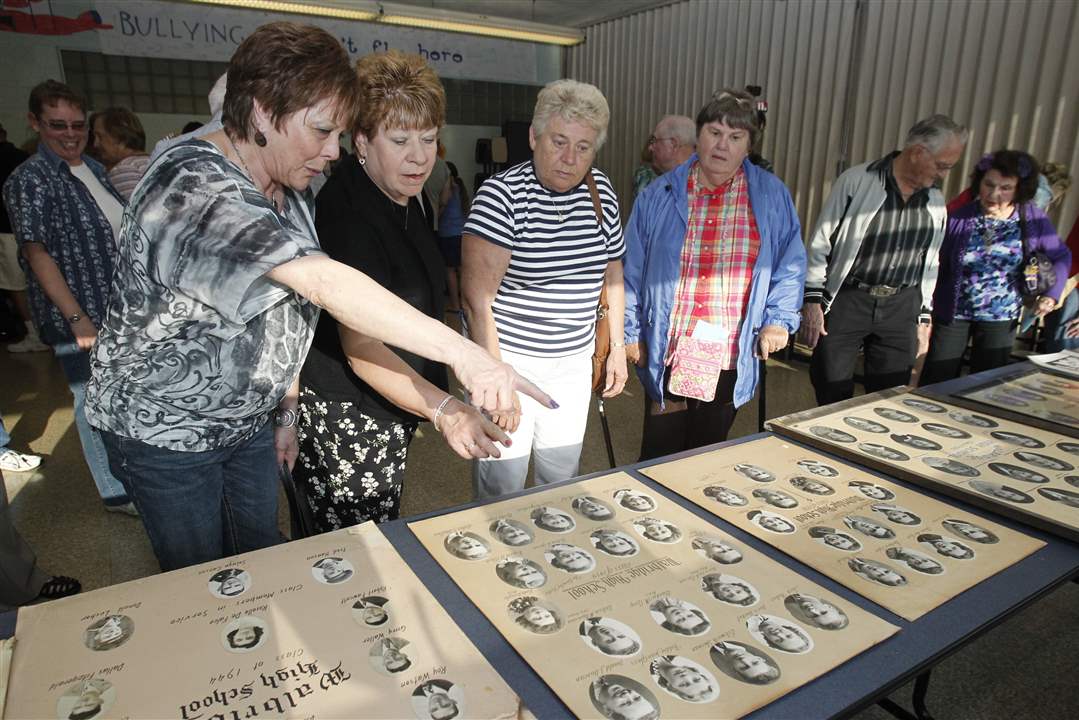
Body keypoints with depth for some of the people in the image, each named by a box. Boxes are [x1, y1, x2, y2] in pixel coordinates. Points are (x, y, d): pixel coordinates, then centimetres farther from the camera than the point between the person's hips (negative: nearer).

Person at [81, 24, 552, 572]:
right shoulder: (194, 187, -29)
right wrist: (459, 352, -48)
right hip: (165, 429, -7)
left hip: (249, 421, 7)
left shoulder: (289, 196, 1)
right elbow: (323, 283, -43)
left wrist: (287, 408, 8)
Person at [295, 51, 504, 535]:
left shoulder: (403, 198, 6)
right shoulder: (345, 213, -24)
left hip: (391, 407, 9)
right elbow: (360, 346, -31)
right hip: (345, 421, -9)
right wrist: (442, 408, -45)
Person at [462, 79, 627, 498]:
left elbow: (612, 274, 14)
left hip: (574, 362, 5)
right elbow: (477, 297, -20)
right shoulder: (502, 194, -15)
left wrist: (617, 346, 12)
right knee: (503, 487, 3)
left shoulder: (602, 193, 4)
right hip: (508, 359, -5)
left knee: (562, 477, 16)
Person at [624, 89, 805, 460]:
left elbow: (790, 261, 8)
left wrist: (779, 318, -2)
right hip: (668, 354, -1)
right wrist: (631, 331, 2)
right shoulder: (659, 195, 0)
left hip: (733, 357, 1)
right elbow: (633, 269, 3)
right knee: (659, 457, 8)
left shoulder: (772, 196, 2)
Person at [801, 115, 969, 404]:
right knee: (833, 400, 1)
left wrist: (923, 315, 17)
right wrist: (813, 299, -10)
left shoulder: (935, 201, 10)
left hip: (901, 307, 5)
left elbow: (929, 262, 18)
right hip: (845, 301, -5)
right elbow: (820, 243, -6)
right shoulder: (857, 181, -8)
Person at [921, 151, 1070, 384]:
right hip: (953, 314, -1)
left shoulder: (1033, 220, -6)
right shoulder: (959, 218, -11)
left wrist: (1051, 294, -4)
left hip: (1001, 319, 2)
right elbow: (938, 266, -7)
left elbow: (1061, 256, 9)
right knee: (934, 384, 3)